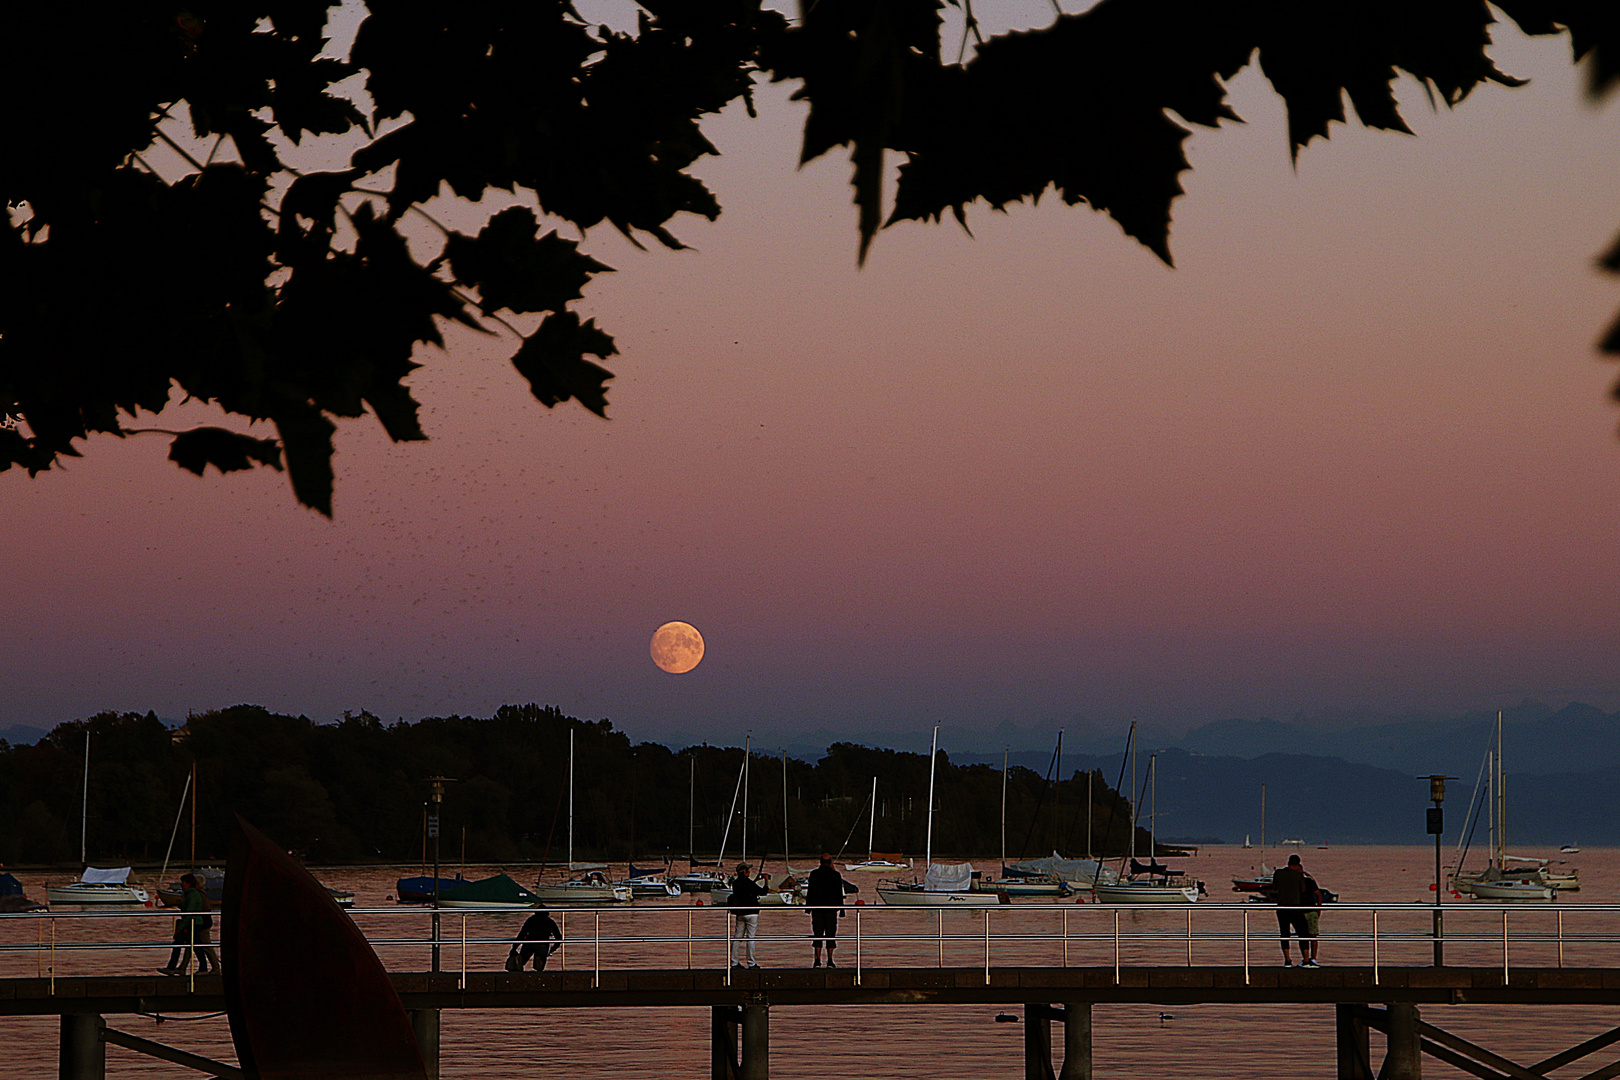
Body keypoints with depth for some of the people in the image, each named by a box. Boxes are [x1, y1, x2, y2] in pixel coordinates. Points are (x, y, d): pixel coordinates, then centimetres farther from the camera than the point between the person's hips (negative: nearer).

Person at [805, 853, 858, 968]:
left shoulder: (814, 874, -1)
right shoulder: (836, 875, -3)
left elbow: (809, 892, 1)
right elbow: (839, 894, 0)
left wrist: (808, 906, 9)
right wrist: (841, 909, 6)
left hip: (816, 907, 1)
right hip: (831, 908, -1)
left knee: (817, 934, 4)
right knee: (830, 934, 3)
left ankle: (817, 959, -2)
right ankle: (830, 960, 0)